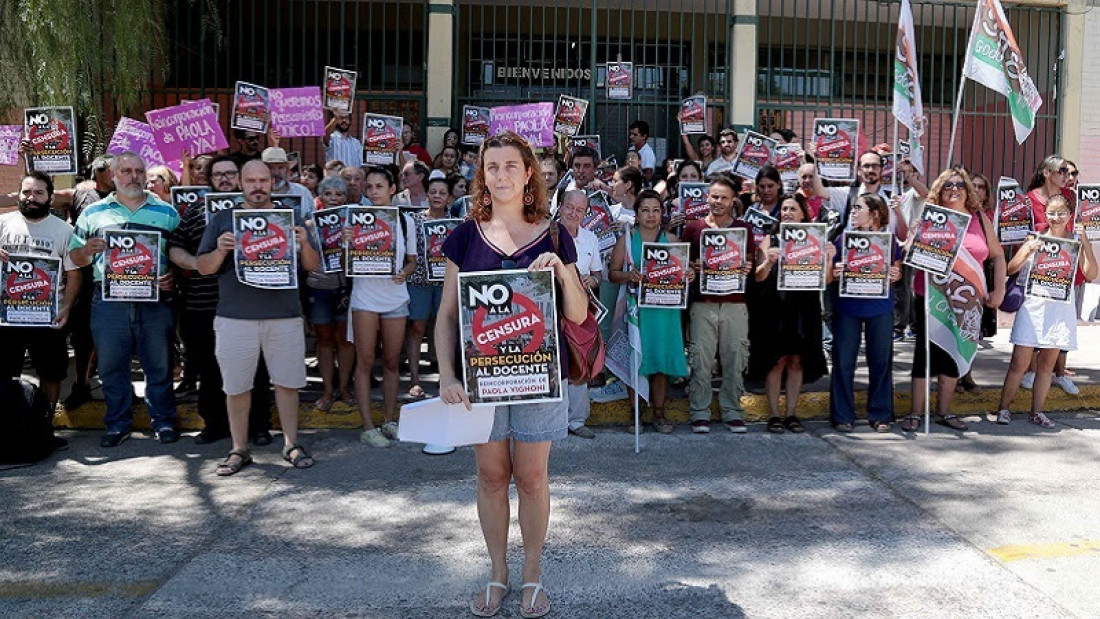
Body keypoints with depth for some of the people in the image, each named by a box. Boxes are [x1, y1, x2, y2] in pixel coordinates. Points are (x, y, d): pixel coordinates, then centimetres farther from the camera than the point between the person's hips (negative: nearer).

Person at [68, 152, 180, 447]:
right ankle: (118, 423, 20)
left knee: (159, 366, 5)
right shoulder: (93, 213, 11)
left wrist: (173, 276, -12)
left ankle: (164, 420, 18)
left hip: (155, 301, -1)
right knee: (111, 367, 7)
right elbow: (75, 256, 12)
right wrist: (88, 250, -10)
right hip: (108, 300, 1)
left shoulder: (167, 212, 9)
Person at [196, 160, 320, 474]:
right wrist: (221, 251, -13)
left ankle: (291, 444, 19)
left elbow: (312, 265, 9)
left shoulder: (290, 218, 11)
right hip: (235, 317, 0)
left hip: (284, 315, 0)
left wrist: (305, 244, -12)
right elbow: (203, 268, 7)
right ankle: (239, 450, 18)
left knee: (288, 382, 6)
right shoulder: (223, 219, 9)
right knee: (236, 386, 5)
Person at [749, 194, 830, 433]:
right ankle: (774, 415, 6)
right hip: (775, 308, -2)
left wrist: (829, 259, -14)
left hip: (803, 309, 2)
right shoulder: (771, 239, 5)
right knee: (776, 361, -1)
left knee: (797, 361, 6)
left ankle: (791, 414, 14)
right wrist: (769, 261, -23)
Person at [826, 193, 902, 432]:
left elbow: (897, 269, 12)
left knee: (881, 361, 6)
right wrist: (835, 272, -18)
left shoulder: (889, 238, 2)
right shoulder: (845, 237, 2)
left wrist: (896, 275, -10)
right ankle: (842, 415, 12)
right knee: (843, 361, 2)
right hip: (847, 307, 0)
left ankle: (881, 415, 19)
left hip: (880, 308, 0)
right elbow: (831, 273, 4)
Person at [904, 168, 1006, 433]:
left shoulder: (979, 219, 8)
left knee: (954, 355, 11)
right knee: (926, 353, 0)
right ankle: (915, 413, 10)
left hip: (968, 303, 4)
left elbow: (998, 255, 15)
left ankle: (943, 411, 25)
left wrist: (998, 290, 9)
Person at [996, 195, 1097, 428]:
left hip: (1061, 308, 2)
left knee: (1047, 364, 9)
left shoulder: (1076, 241, 6)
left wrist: (1087, 247, -11)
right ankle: (1004, 408, 8)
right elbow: (1011, 269, -1)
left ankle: (1036, 411, 19)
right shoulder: (1036, 238, 2)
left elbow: (1090, 276, -2)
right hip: (1033, 306, -2)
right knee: (1019, 363, -3)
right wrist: (1028, 251, -16)